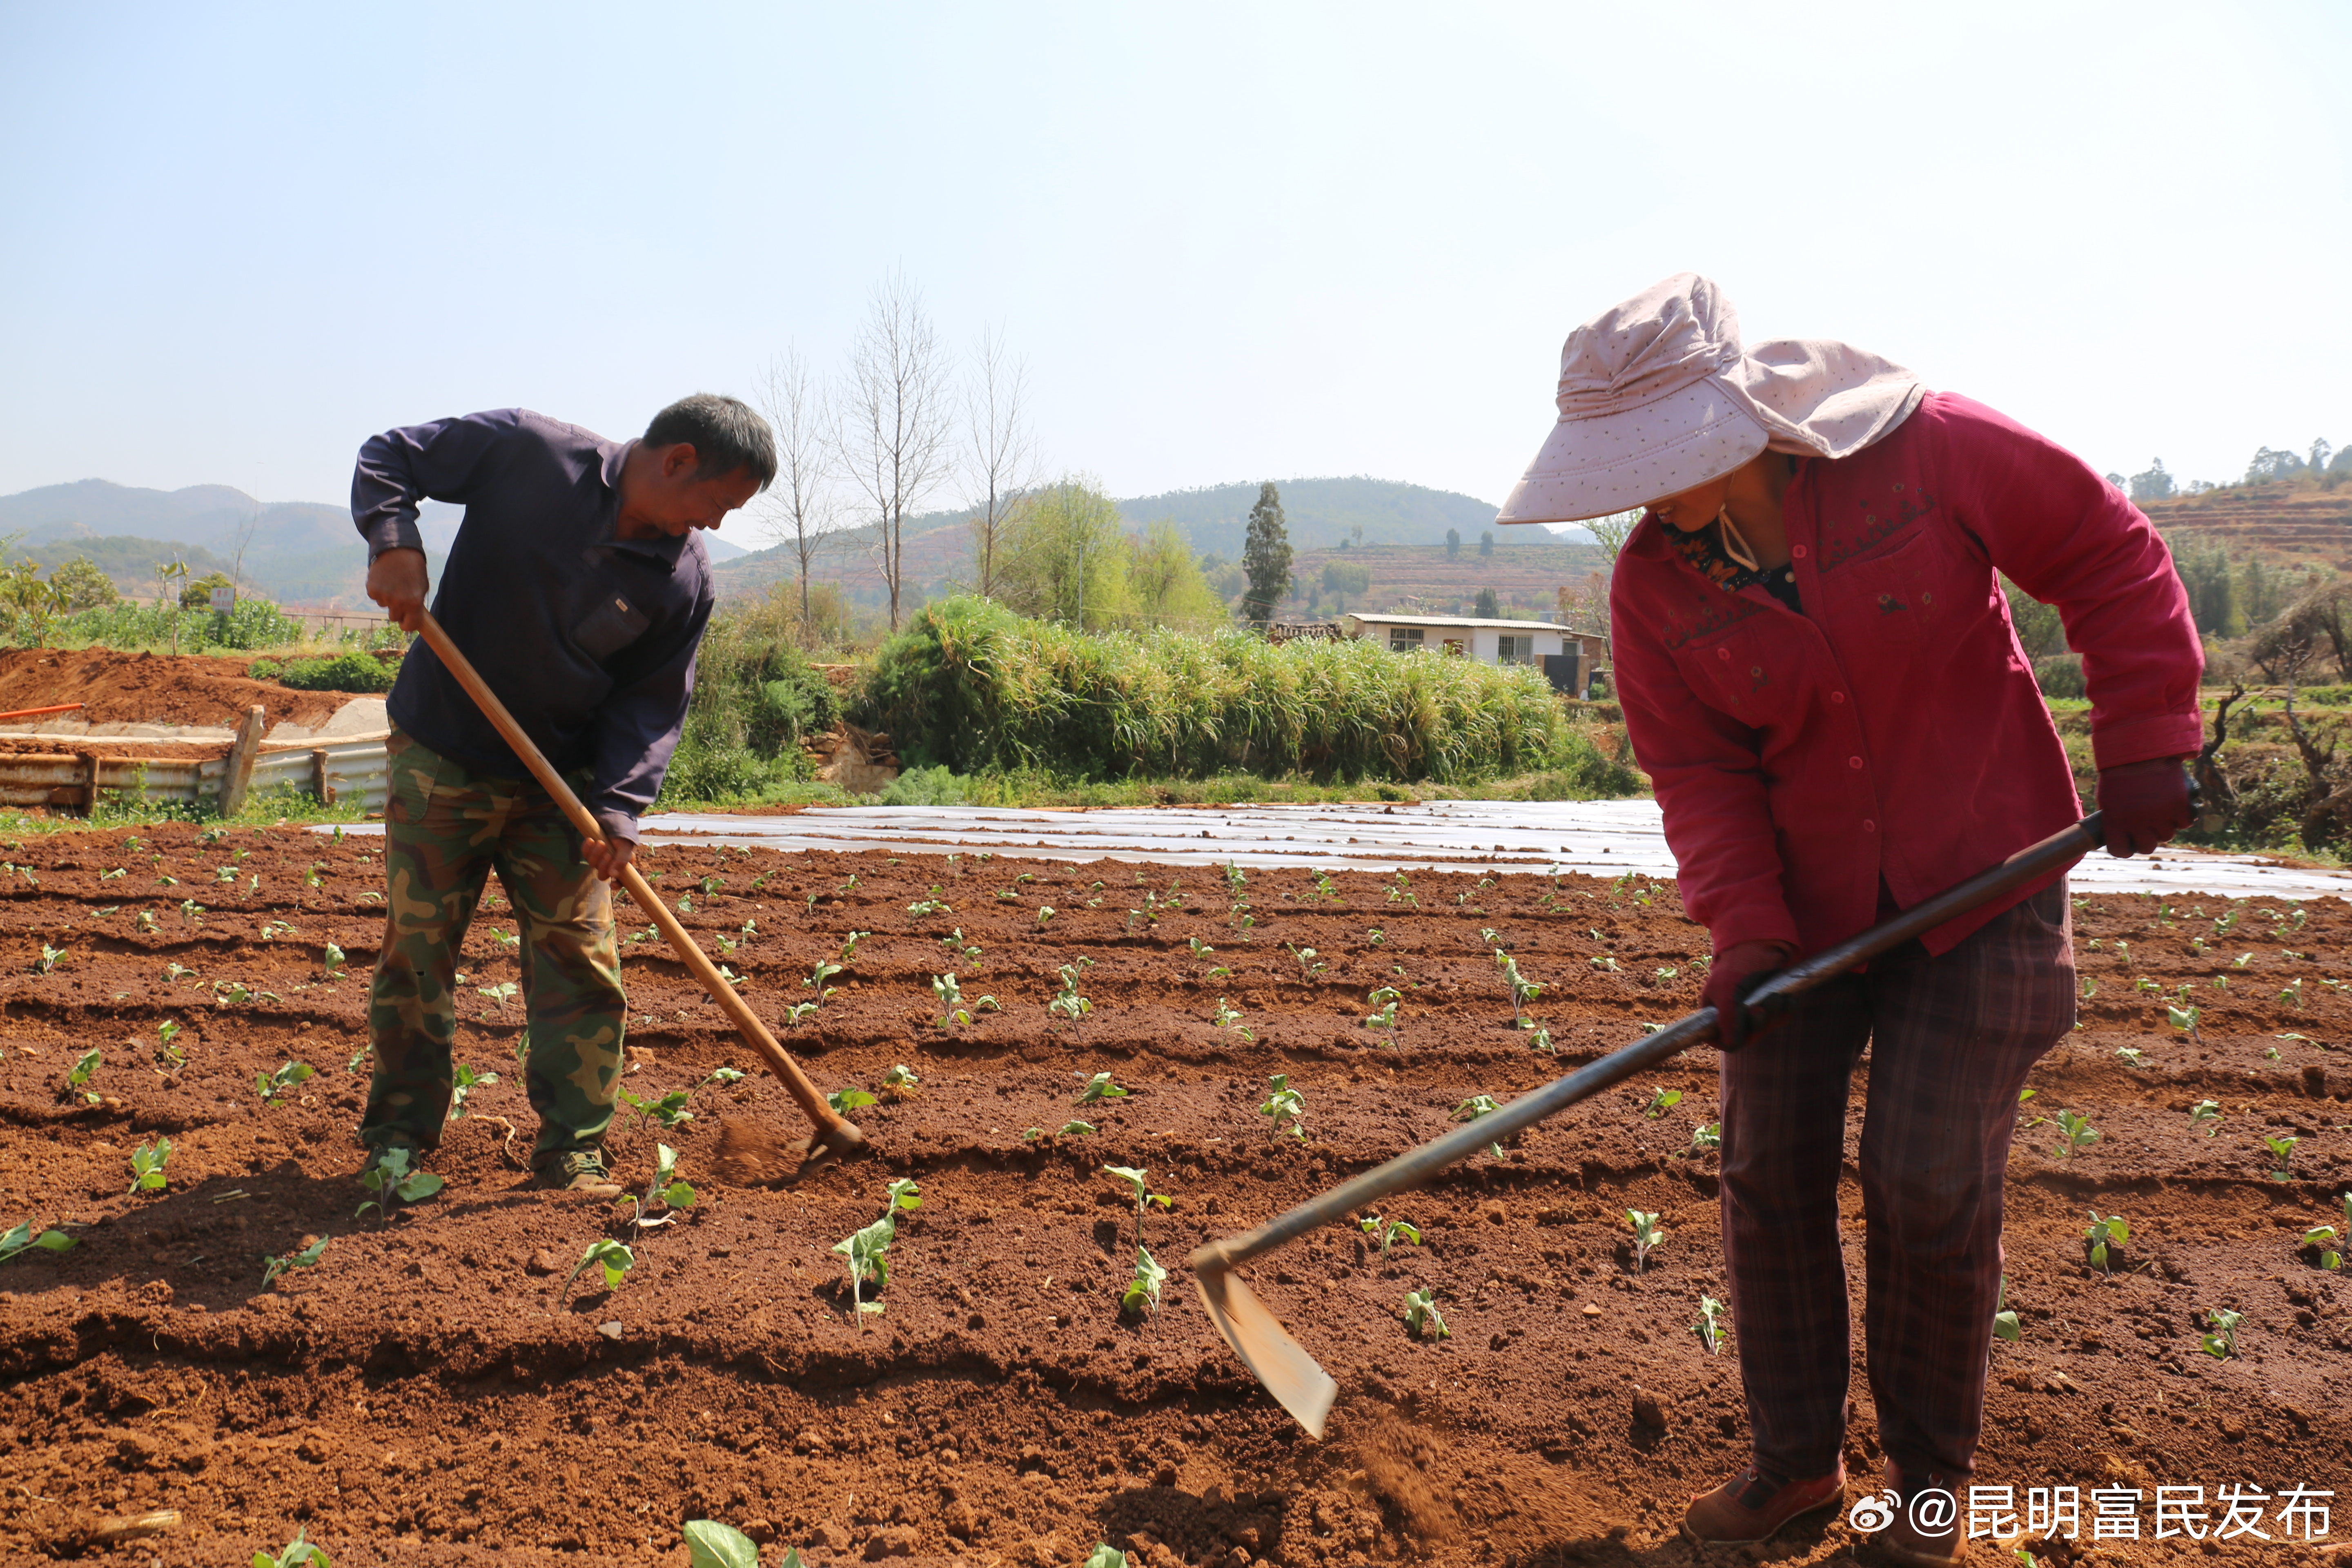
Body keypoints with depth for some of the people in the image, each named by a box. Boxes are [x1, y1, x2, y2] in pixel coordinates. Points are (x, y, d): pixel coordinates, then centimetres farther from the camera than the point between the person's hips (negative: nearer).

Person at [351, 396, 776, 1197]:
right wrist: (394, 539, -23)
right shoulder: (527, 450, -14)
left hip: (561, 784, 2)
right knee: (415, 948, 5)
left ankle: (573, 1147, 11)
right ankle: (399, 1136, 21)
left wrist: (619, 805, -19)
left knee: (579, 957, -1)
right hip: (440, 757, -2)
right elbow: (388, 457, -4)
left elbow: (652, 703, -5)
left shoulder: (684, 581, -7)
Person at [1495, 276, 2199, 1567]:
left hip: (1983, 880, -3)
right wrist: (1742, 928, -17)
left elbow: (2109, 558, -5)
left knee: (1928, 1185, -4)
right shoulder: (1653, 589, -10)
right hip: (1806, 899, 3)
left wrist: (2143, 743, -10)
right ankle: (1795, 1458, 24)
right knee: (1771, 1173, 3)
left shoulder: (1930, 451, -17)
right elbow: (1698, 772, -5)